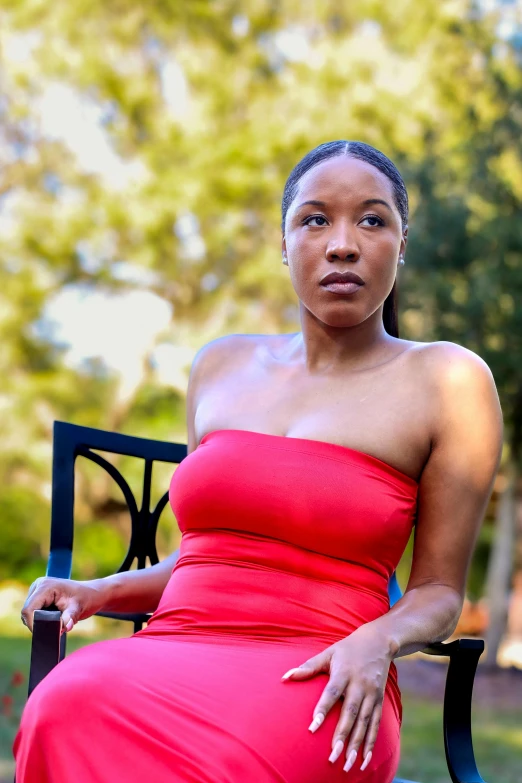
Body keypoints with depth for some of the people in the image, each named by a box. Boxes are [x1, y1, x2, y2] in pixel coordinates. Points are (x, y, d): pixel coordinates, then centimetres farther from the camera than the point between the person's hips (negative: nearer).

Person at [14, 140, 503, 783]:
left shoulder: (447, 382, 6)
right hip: (176, 649, 4)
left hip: (317, 683, -4)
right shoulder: (222, 366, 19)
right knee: (69, 708, -33)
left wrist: (378, 643, -14)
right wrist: (99, 592, 10)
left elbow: (438, 591, 8)